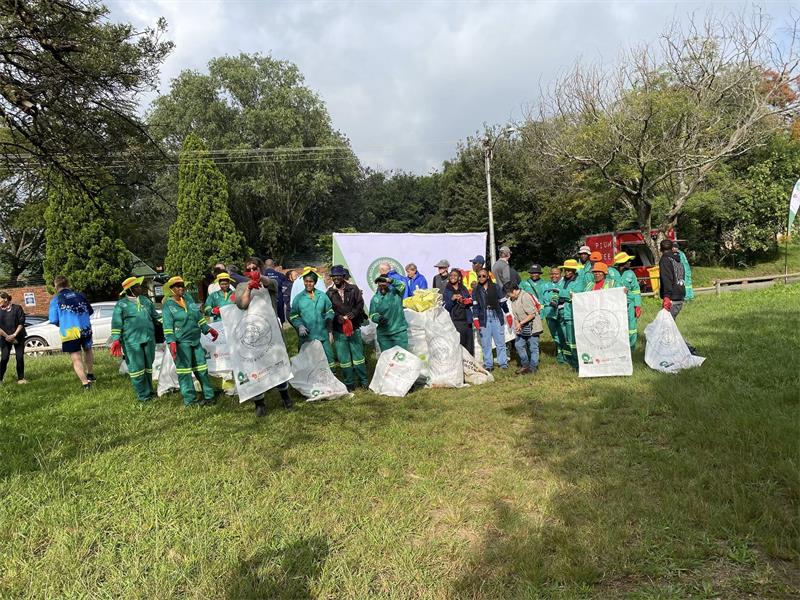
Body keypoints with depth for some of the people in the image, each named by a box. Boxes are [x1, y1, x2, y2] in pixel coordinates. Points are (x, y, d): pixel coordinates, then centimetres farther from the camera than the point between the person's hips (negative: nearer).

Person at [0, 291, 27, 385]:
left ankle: (21, 378, 9)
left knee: (20, 357, 0)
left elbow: (21, 323, -5)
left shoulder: (17, 308, -4)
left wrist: (14, 335, -11)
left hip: (18, 337, -1)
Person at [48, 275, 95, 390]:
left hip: (69, 332, -4)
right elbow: (90, 311, 17)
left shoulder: (56, 300, -2)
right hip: (86, 328, 4)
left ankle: (85, 383, -12)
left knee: (76, 359, 0)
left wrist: (62, 322, 17)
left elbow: (53, 320, -4)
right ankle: (90, 375, 39)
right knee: (87, 349, 29)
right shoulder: (79, 295, 8)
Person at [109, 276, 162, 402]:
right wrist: (116, 339, -11)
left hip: (149, 338, 5)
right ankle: (143, 395, 7)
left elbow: (155, 316, 22)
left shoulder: (145, 300, 14)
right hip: (132, 341, -5)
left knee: (148, 366, 13)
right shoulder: (121, 304, 0)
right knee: (137, 368, -3)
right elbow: (116, 323, -3)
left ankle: (149, 391, 26)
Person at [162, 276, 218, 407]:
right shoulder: (168, 305, -2)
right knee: (184, 371, 0)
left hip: (196, 340, 5)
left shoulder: (189, 299, 12)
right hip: (181, 342, -5)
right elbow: (168, 325, -10)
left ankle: (209, 396, 14)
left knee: (201, 369, 7)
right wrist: (171, 342, -21)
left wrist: (209, 329, 14)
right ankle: (189, 400, 8)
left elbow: (199, 316, 19)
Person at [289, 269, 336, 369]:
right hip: (306, 336, -1)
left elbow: (329, 313, 10)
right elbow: (293, 316, 5)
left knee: (328, 358, 8)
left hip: (323, 335, 1)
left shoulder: (322, 296, 5)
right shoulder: (298, 298, 2)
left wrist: (330, 331, 7)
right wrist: (299, 326, -13)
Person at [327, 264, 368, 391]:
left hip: (354, 327, 0)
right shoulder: (329, 293, 1)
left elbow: (360, 304, -1)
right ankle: (349, 384, 18)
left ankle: (363, 380, 22)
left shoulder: (353, 289, 2)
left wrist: (353, 313, -17)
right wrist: (337, 317, -18)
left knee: (358, 355, 8)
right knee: (344, 358, 6)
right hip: (338, 330, 0)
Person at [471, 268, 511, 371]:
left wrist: (508, 315, 8)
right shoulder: (476, 290, 6)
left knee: (500, 341, 3)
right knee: (485, 343, 2)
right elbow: (475, 306, 5)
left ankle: (503, 362, 13)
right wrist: (475, 320, -3)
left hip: (496, 316, 0)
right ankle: (488, 364, 9)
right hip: (483, 318, 1)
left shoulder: (496, 287, 3)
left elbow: (502, 302, 7)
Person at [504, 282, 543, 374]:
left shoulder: (525, 297, -22)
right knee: (518, 345, 10)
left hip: (532, 326, -9)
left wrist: (521, 323, -21)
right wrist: (517, 324, -7)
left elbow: (532, 314, -23)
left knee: (533, 348, 1)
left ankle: (532, 368, 11)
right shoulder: (512, 299, 5)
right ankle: (525, 365, 23)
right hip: (522, 327, 9)